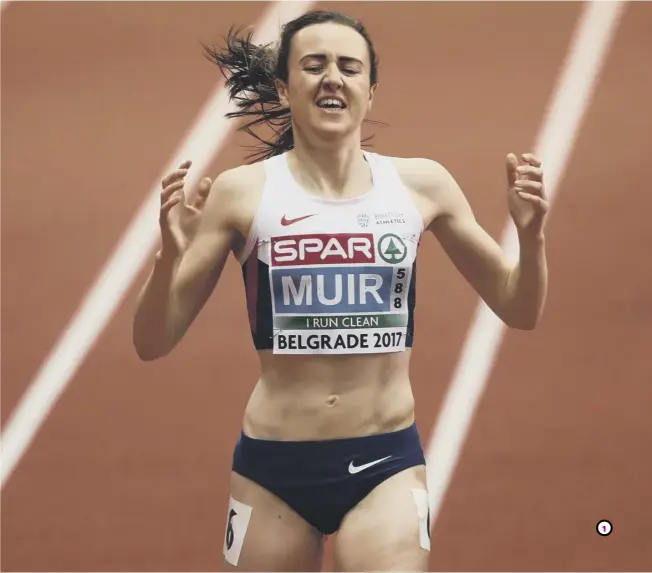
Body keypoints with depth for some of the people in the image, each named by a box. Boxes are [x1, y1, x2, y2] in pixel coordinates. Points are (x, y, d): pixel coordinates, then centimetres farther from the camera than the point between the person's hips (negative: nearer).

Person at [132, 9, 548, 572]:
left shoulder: (420, 184, 2)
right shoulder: (242, 192, -3)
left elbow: (519, 310, 10)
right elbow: (152, 344, -3)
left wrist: (530, 233, -9)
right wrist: (170, 254, -21)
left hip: (386, 466, 0)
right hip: (272, 468, 0)